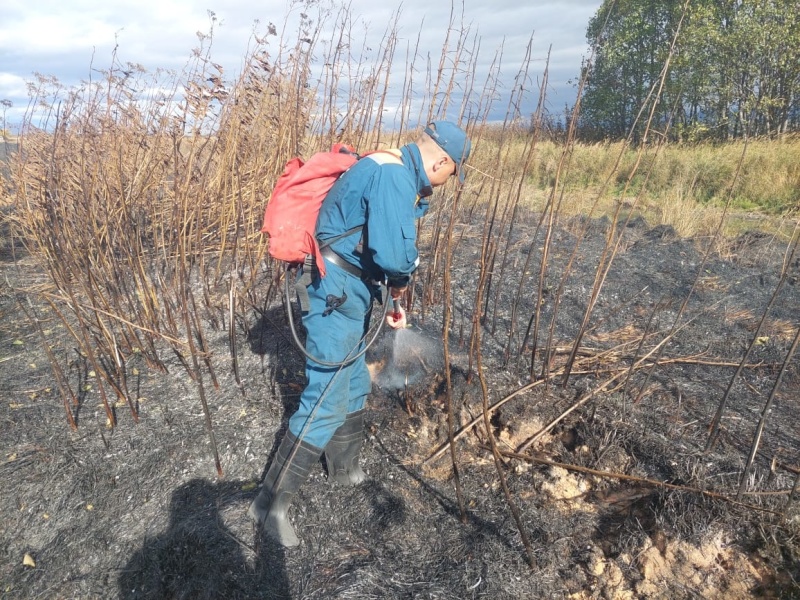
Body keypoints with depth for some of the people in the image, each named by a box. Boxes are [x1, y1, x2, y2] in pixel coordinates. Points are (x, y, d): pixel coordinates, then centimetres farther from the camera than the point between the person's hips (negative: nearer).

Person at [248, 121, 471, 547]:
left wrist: (394, 298, 25)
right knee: (326, 403, -5)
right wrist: (400, 283, -8)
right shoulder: (394, 175, -19)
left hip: (349, 297, 11)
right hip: (337, 296, -11)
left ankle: (345, 469, 42)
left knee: (355, 387, 22)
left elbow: (385, 245, 23)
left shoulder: (398, 176, 15)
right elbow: (392, 254, -30)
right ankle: (271, 503, 8)